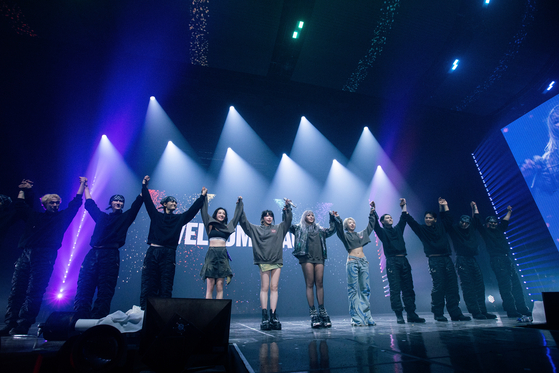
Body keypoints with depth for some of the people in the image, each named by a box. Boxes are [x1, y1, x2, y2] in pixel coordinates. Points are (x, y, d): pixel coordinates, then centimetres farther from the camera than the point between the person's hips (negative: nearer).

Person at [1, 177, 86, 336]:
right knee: (16, 291, 2)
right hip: (26, 255, 4)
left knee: (34, 293, -6)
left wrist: (82, 185, 14)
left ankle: (21, 327, -3)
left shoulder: (62, 217, 13)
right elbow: (20, 205, 30)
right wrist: (23, 189, 35)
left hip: (45, 258, -3)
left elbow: (75, 203, 11)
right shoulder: (34, 216, 20)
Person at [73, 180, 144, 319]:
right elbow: (89, 203, 33)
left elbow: (137, 204, 11)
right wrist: (86, 187, 40)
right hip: (93, 254, 3)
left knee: (105, 292, -4)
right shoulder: (101, 216, 22)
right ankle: (79, 319, 4)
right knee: (83, 289, -2)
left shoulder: (125, 217, 15)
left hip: (110, 256, -3)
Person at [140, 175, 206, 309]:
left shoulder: (180, 218, 16)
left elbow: (193, 209, 14)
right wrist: (144, 186, 9)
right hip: (152, 252, 0)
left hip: (169, 255, 1)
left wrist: (202, 196, 13)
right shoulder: (156, 215, 14)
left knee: (166, 287, 0)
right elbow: (148, 201, 11)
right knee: (148, 285, -1)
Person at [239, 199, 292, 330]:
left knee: (274, 288, 1)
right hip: (263, 262, -2)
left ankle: (273, 316, 3)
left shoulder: (279, 228, 18)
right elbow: (243, 221, 9)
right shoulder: (255, 229, 14)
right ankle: (264, 316, 1)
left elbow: (288, 220, 17)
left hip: (277, 261, 2)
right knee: (264, 288, -2)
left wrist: (288, 207, 9)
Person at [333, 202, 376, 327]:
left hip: (363, 262, 5)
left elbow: (371, 225, 24)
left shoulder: (362, 234, 19)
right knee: (354, 290, -4)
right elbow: (339, 229, -14)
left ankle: (367, 317, 11)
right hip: (352, 262, -5)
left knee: (365, 289, 5)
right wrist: (337, 219, -29)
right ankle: (356, 319, -1)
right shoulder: (345, 235, 6)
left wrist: (372, 212, 21)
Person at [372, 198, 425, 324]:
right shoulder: (382, 232, 7)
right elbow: (375, 223, -7)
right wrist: (373, 210, -13)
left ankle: (411, 314, 12)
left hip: (404, 261, 5)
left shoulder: (398, 229, 21)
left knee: (408, 288, 5)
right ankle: (399, 316, -1)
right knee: (395, 289, -6)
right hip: (392, 262, -5)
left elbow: (403, 219, 21)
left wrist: (403, 206, 19)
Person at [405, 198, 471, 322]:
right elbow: (410, 221, -2)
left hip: (447, 259, 4)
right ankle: (438, 314, 3)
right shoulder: (421, 229, 5)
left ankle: (455, 313, 11)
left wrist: (443, 205, 20)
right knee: (438, 286, -6)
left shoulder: (441, 226, 15)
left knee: (452, 286, 3)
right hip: (434, 260, -4)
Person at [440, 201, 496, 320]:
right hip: (462, 261, -6)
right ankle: (475, 312, -1)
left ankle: (483, 311, 13)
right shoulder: (454, 229, 2)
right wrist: (445, 206, -2)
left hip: (473, 260, 6)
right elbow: (447, 218, -5)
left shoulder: (471, 229, 17)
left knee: (480, 287, 6)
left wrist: (474, 207, 34)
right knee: (468, 288, -5)